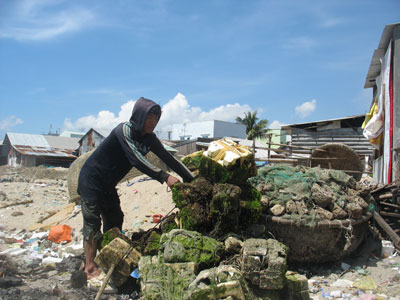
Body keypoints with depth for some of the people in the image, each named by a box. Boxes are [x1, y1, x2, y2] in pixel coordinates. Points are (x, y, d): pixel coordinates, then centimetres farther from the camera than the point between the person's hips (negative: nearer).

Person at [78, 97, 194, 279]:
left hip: (108, 185, 8)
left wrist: (192, 180, -8)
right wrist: (164, 177, -42)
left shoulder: (148, 138, -2)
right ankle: (90, 268, 1)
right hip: (91, 180, -8)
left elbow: (167, 157, -4)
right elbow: (137, 160, -37)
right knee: (93, 221, -6)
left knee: (114, 221, 9)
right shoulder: (123, 131, -26)